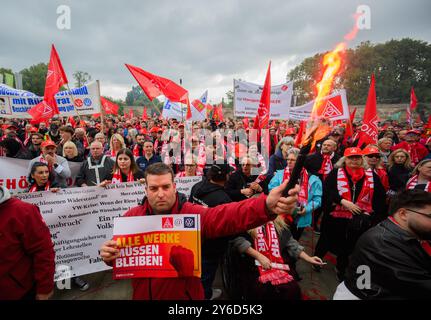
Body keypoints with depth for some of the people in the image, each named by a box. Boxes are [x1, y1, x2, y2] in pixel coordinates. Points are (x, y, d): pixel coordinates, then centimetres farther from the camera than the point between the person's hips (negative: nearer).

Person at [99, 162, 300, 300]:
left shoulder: (193, 213, -18)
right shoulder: (132, 216, -6)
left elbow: (228, 215, -34)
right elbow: (120, 252, 4)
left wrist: (266, 206, -52)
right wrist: (109, 254, -22)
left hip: (183, 294, -2)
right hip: (143, 294, 3)